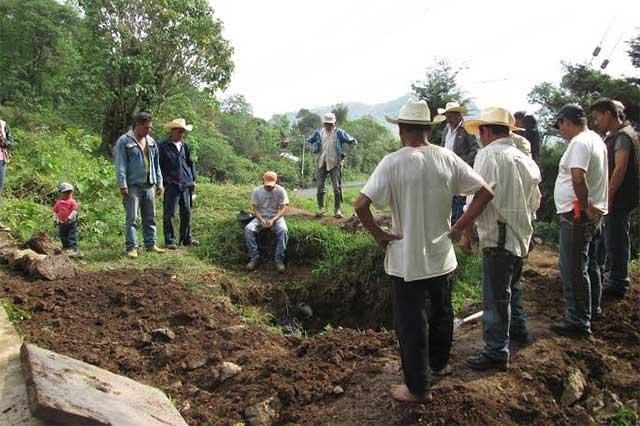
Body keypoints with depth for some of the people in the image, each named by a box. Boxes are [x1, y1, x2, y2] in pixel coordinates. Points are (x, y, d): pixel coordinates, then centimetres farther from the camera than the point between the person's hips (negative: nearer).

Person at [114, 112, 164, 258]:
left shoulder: (151, 142, 15)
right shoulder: (124, 141, -4)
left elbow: (156, 164, 19)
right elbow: (120, 165, -8)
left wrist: (159, 182, 14)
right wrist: (122, 185, -14)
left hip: (149, 186, 6)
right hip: (133, 186, -6)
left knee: (150, 217, 10)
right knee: (132, 218, -5)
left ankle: (151, 244, 19)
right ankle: (131, 247, 0)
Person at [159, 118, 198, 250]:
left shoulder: (185, 146, 12)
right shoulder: (163, 146, -2)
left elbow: (190, 163, 18)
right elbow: (159, 165, -2)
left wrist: (193, 180, 13)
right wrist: (165, 178, -10)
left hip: (186, 184, 5)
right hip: (171, 185, -5)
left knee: (187, 212, 11)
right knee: (169, 214, -2)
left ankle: (186, 238, 23)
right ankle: (169, 241, 7)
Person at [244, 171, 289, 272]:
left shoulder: (281, 191, -9)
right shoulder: (256, 191, -4)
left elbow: (283, 208, -10)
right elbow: (256, 209, -2)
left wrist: (273, 220, -24)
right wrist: (261, 220, -21)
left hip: (276, 217, -2)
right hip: (261, 217, 2)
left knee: (284, 231, -34)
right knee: (248, 229, -27)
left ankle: (279, 259, -24)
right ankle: (254, 257, -17)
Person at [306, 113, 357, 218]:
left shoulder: (339, 133, -5)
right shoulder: (319, 132, 4)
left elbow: (353, 142, -1)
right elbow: (308, 141, 19)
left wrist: (345, 153, -7)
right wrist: (313, 149, 2)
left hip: (335, 163, -3)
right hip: (322, 163, 3)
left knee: (337, 187, -5)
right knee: (320, 187, 2)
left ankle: (338, 209, 4)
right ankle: (320, 209, 15)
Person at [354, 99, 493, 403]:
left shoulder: (393, 162, -17)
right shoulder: (447, 158, -4)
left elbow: (361, 204, -25)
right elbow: (484, 193, 0)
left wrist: (378, 234, -11)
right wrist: (459, 227, 3)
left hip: (406, 260, -5)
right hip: (441, 254, 5)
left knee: (411, 323, 9)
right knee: (441, 312, 24)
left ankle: (418, 387, 22)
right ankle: (439, 364, 46)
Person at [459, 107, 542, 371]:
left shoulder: (488, 155, -14)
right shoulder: (525, 158, 11)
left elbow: (476, 199, -19)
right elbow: (534, 201, 18)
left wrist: (466, 234, -12)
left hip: (497, 237, -9)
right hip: (521, 235, 9)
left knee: (495, 296, -1)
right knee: (511, 286, 27)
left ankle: (497, 353, 6)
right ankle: (518, 329, 44)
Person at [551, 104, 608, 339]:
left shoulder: (580, 143, -18)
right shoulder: (595, 138, 15)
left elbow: (578, 178, -31)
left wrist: (585, 206, -20)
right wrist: (589, 206, 15)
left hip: (577, 214, -10)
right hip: (592, 212, 10)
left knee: (573, 269, -4)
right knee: (582, 264, 23)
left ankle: (578, 322, 3)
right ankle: (590, 307, 37)